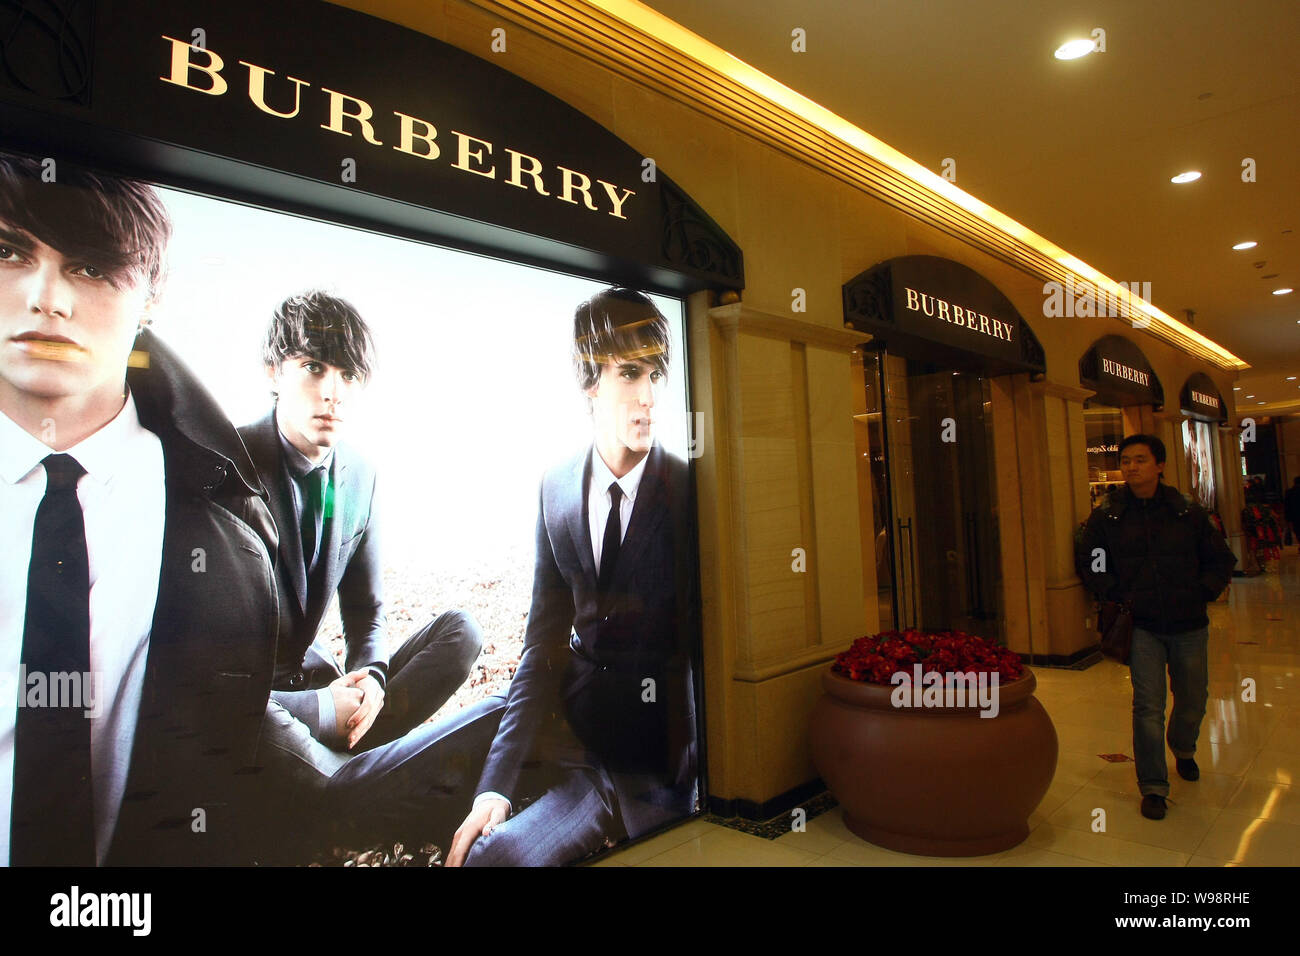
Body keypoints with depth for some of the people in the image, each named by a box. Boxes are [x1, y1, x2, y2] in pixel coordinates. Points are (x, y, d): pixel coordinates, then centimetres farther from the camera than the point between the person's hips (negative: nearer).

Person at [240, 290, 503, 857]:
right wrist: (320, 709, -22)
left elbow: (366, 608, 12)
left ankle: (329, 762, -17)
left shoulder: (359, 474, 2)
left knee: (459, 630, -11)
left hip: (310, 674, 7)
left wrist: (370, 677, -10)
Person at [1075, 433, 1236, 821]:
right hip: (1142, 627, -2)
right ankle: (1153, 787, 6)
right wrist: (1117, 596, -6)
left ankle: (1183, 749, 48)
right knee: (1148, 707, -6)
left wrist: (1201, 593, -3)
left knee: (1193, 701, 17)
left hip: (1189, 625, 2)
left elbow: (1220, 560, 10)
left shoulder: (1189, 512, 1)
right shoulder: (1106, 517, -2)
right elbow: (1088, 563, 4)